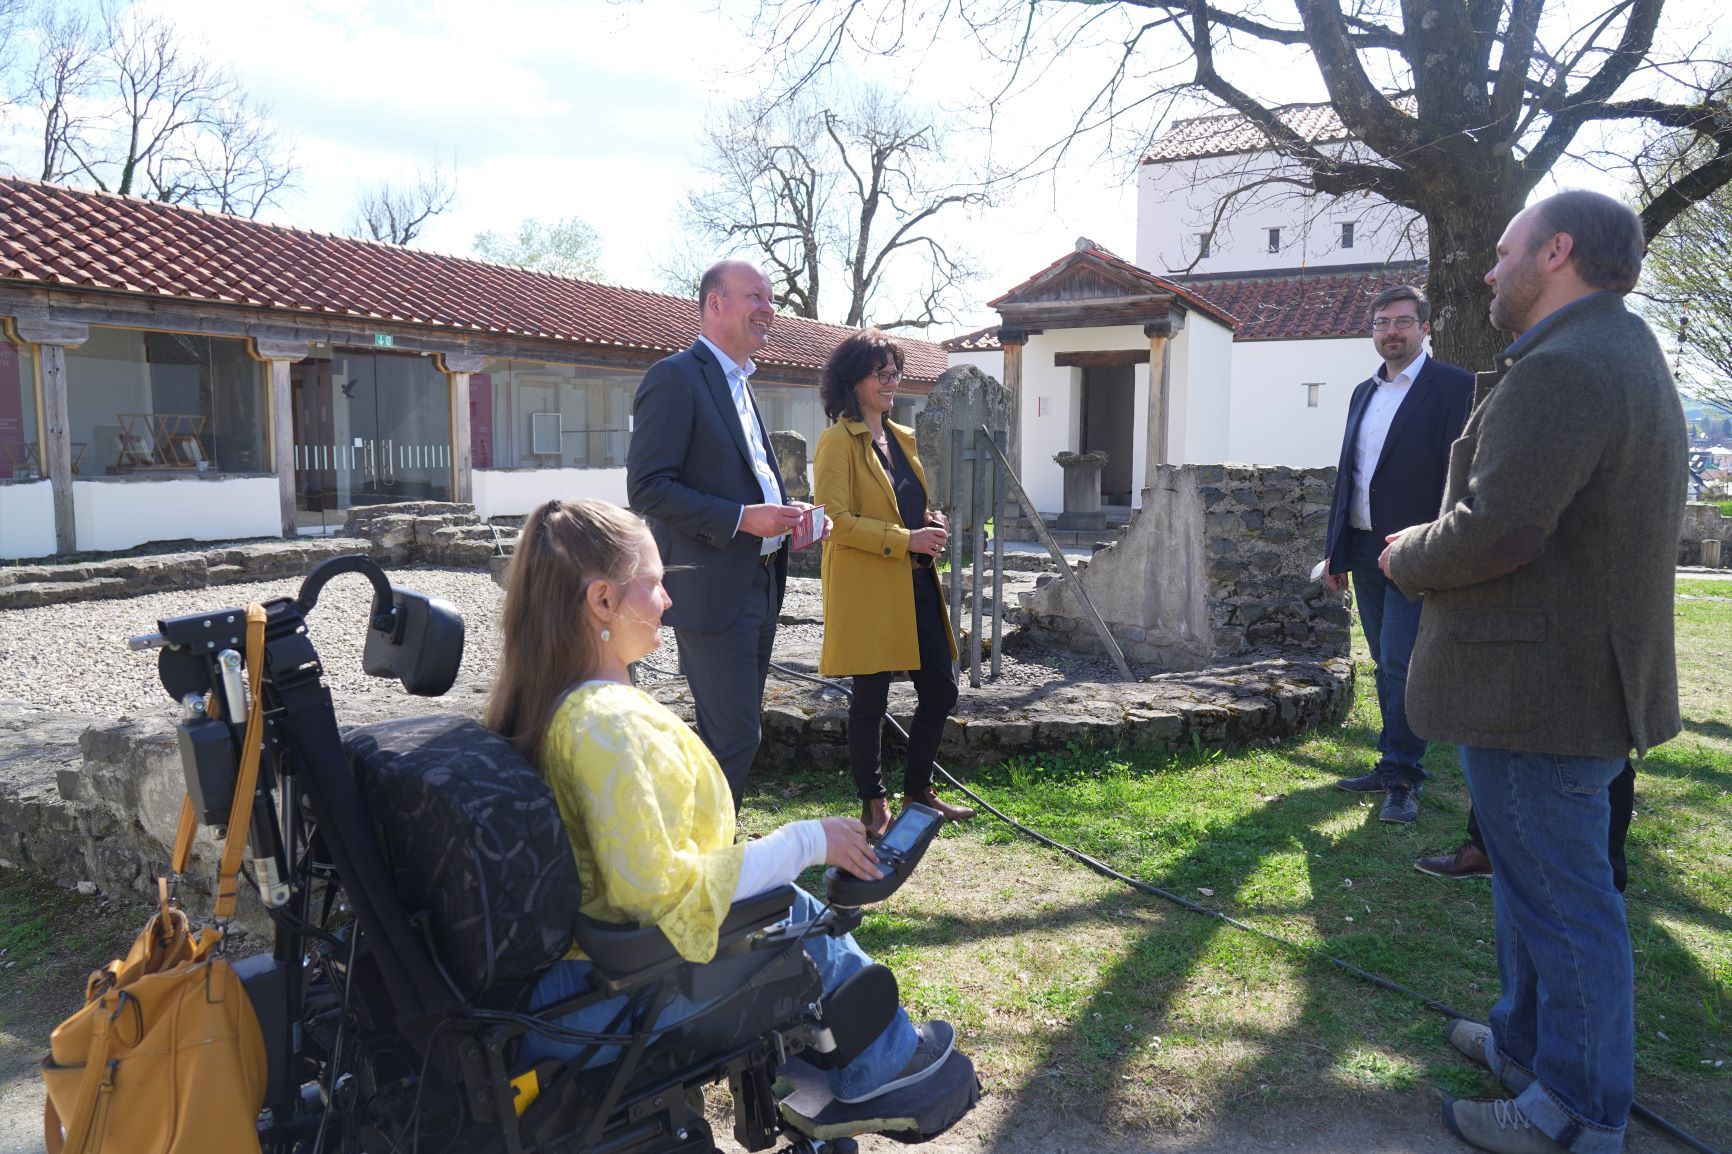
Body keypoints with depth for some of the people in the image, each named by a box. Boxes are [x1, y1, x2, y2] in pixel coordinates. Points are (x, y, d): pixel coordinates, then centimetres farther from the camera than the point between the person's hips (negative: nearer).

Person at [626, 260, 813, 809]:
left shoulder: (740, 385, 19)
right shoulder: (676, 377, -11)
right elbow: (647, 488, -18)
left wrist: (786, 514, 7)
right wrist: (742, 518, -22)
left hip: (758, 587, 10)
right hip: (712, 590, -9)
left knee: (732, 735, 16)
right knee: (734, 737, -7)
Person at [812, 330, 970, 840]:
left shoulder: (903, 438, 17)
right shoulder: (838, 442, -8)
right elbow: (834, 518, -16)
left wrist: (931, 524, 5)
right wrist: (905, 540, -19)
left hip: (916, 585, 8)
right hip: (867, 588, -8)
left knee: (941, 691, 11)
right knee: (870, 700, 2)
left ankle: (918, 790, 29)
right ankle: (873, 803, 20)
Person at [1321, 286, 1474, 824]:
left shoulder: (1454, 387, -6)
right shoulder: (1364, 392, 15)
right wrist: (1335, 552, 14)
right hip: (1365, 550, 7)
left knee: (1401, 665, -10)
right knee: (1388, 667, 13)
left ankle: (1402, 779, -1)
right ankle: (1394, 766, 23)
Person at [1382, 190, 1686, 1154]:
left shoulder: (1563, 369, -21)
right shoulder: (1626, 354, 15)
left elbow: (1496, 529, -28)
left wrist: (1408, 556, -8)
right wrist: (1427, 551, 10)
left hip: (1540, 688, -11)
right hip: (1583, 671, 11)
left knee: (1563, 902, 2)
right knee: (1538, 882, 23)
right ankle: (1528, 1044, 40)